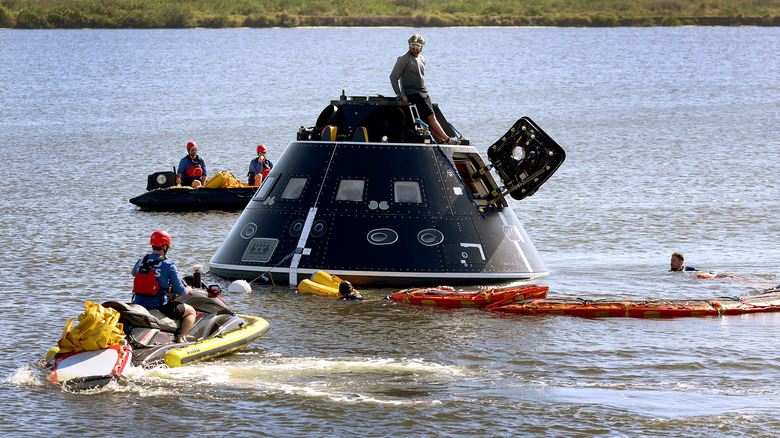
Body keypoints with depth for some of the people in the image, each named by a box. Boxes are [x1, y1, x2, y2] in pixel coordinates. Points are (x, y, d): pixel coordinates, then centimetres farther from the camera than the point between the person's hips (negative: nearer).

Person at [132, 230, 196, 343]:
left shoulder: (141, 262, 4)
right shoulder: (169, 265, -11)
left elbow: (134, 273, 29)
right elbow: (179, 290, -5)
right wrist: (187, 291, 18)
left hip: (138, 304, 6)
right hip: (160, 307, -6)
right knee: (191, 311, 12)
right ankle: (182, 337, -10)